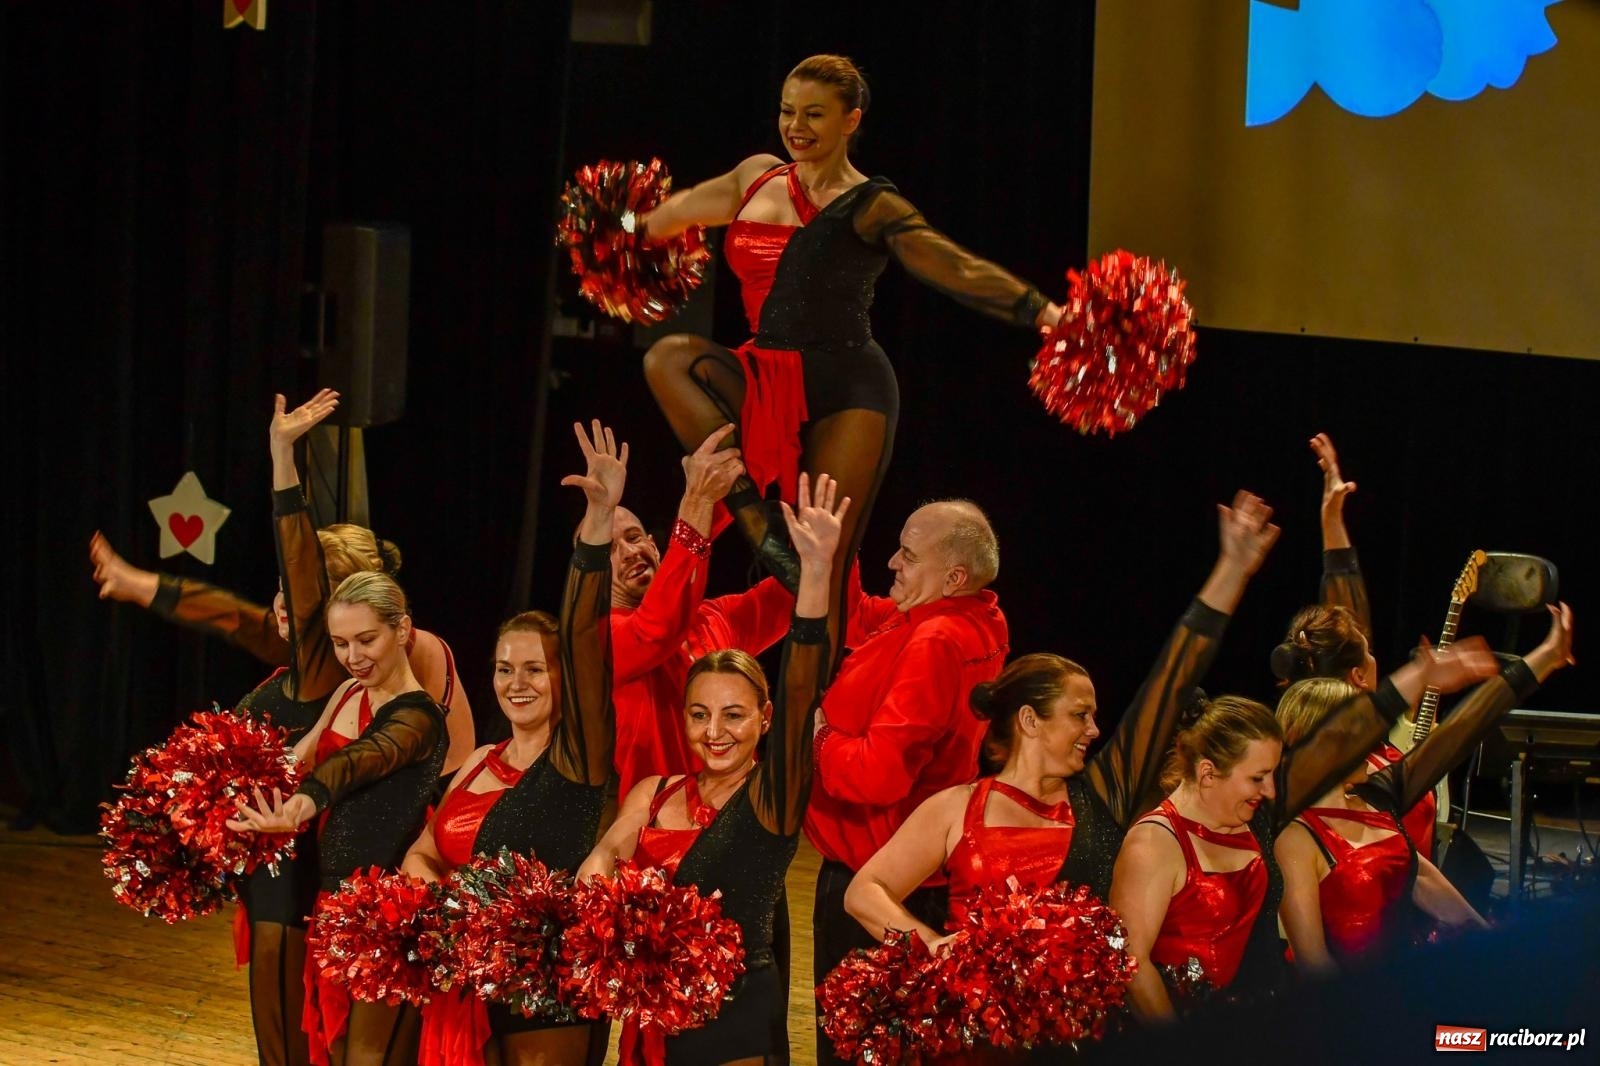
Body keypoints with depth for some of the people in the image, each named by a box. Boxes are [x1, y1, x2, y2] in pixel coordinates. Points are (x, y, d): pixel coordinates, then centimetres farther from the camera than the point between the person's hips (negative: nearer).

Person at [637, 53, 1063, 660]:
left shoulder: (871, 209, -4)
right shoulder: (757, 179, 12)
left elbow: (959, 270, -17)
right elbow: (665, 218, 32)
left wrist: (1044, 313, -31)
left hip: (845, 392, -5)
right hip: (766, 383, 5)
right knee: (668, 358, -25)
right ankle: (756, 525, -27)